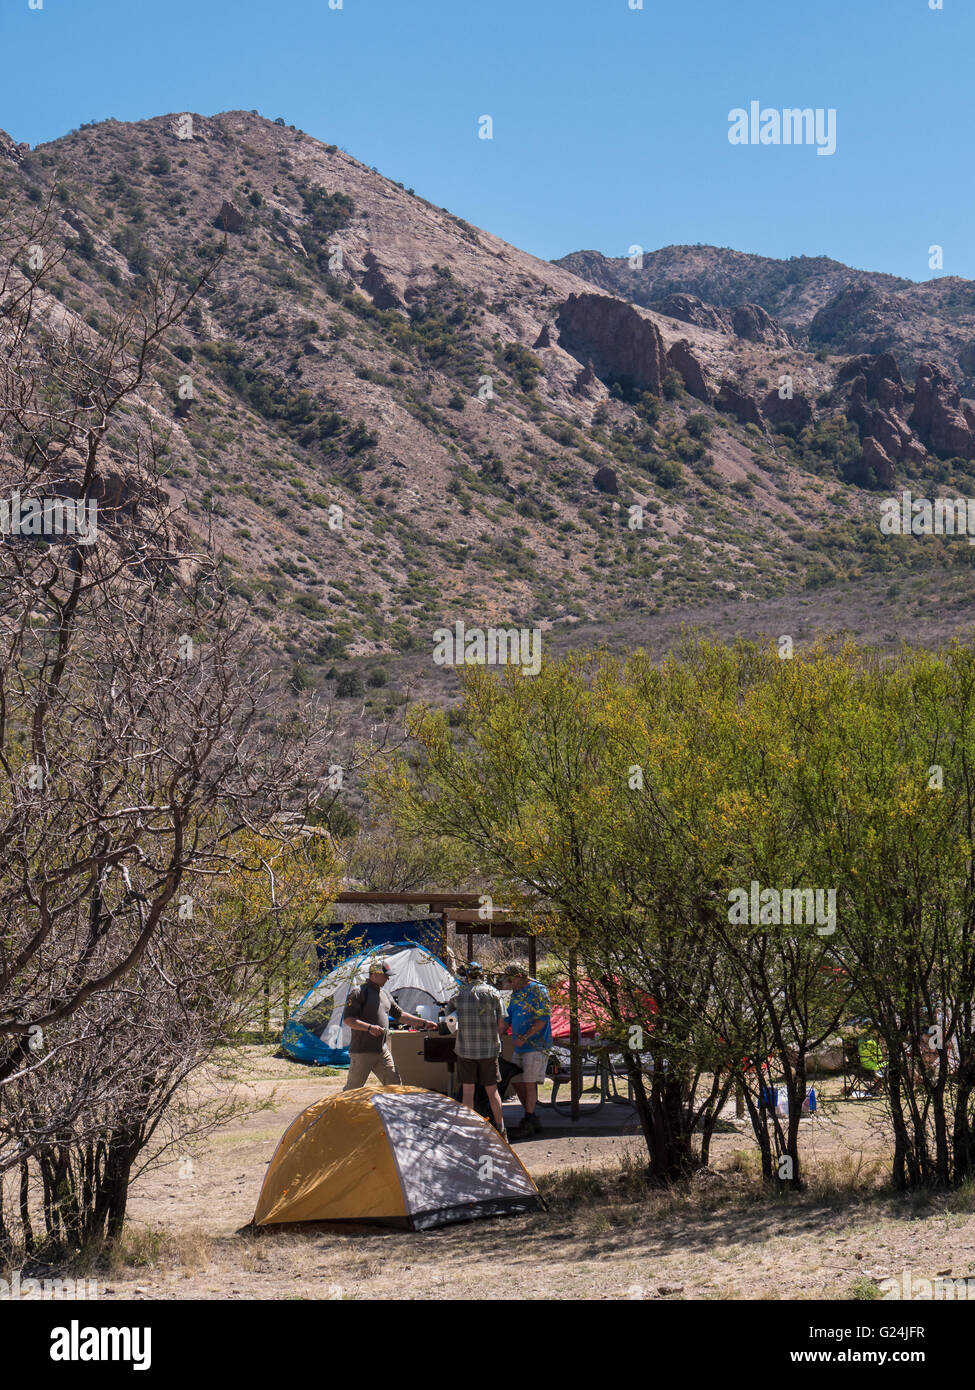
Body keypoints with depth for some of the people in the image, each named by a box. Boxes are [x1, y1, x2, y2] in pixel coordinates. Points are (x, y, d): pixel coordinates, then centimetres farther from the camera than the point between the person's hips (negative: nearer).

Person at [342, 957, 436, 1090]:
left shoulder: (385, 994, 17)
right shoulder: (358, 992, -8)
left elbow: (400, 1015, 25)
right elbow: (347, 1019, -14)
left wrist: (423, 1023, 21)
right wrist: (369, 1028, -24)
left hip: (382, 1051, 7)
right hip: (361, 1052, -7)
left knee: (394, 1085, 4)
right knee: (353, 1089, -1)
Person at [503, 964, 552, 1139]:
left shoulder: (538, 990, -11)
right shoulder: (515, 994, 15)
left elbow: (542, 1019, -18)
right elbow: (507, 1019, 22)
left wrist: (524, 1037, -21)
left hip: (536, 1046, -9)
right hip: (520, 1047, 9)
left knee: (529, 1083, -7)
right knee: (516, 1081, 9)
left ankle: (529, 1125, -1)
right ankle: (532, 1119, 21)